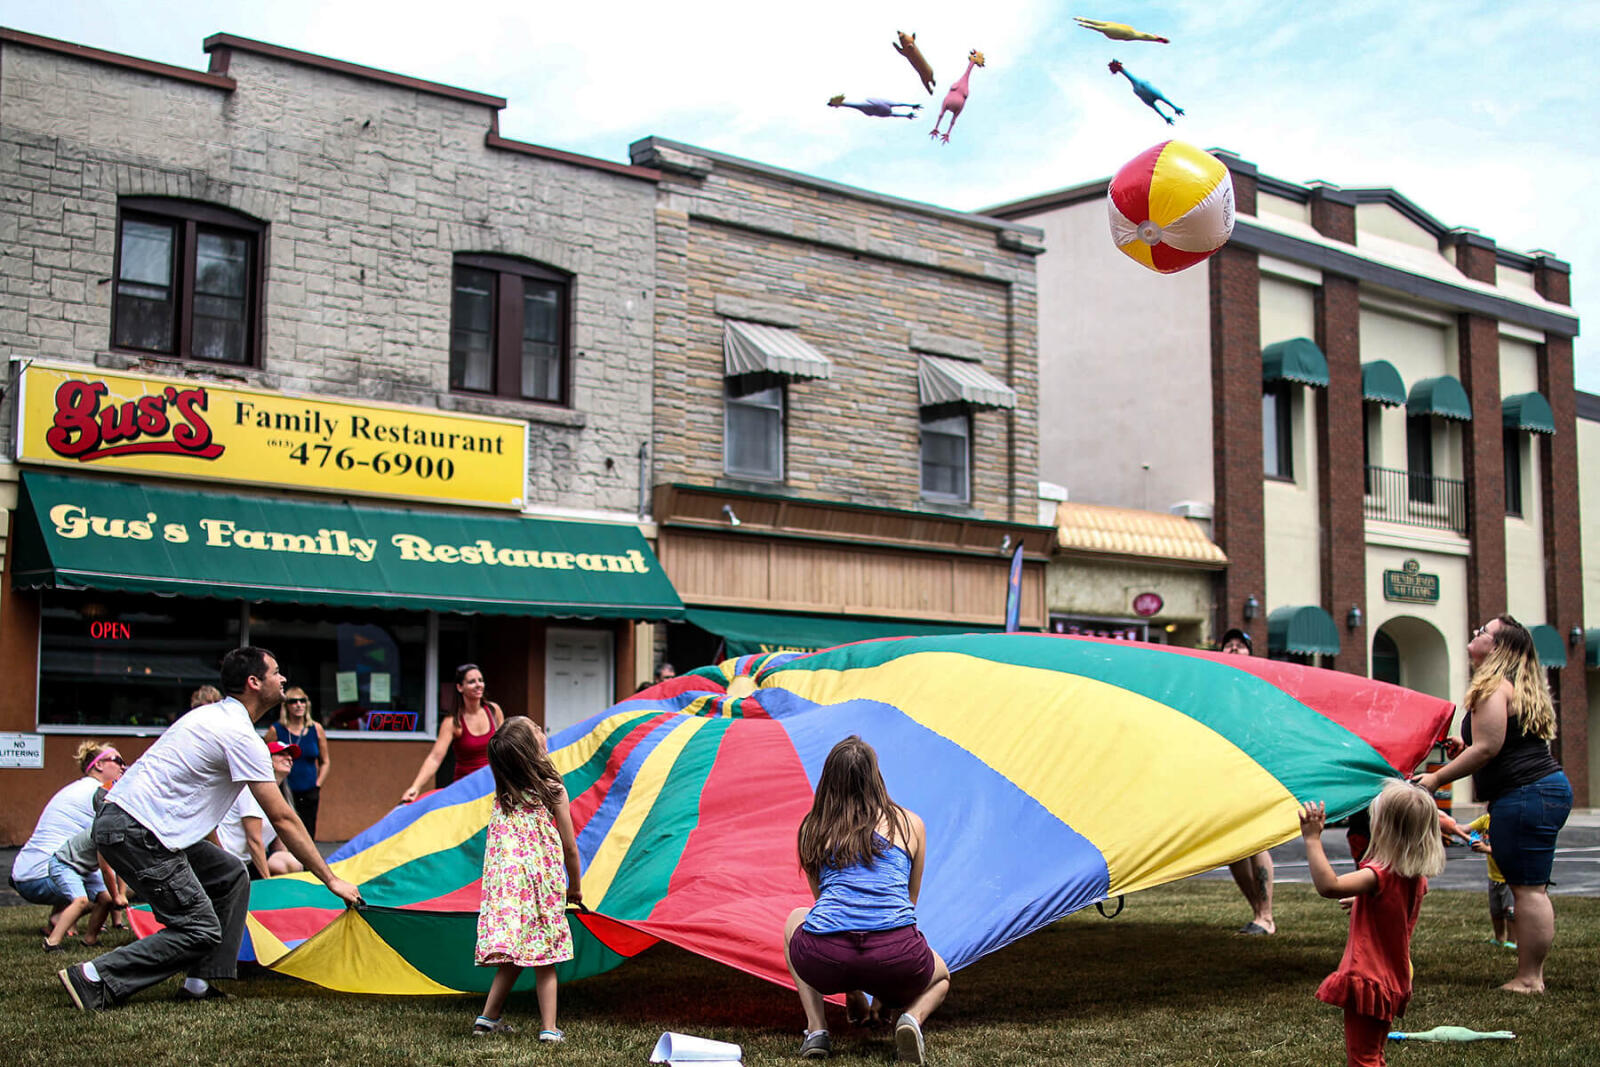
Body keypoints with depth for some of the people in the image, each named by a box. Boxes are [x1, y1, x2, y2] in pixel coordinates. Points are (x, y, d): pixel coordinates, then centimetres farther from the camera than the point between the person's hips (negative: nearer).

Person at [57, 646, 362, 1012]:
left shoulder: (212, 715, 17)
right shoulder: (241, 736, -13)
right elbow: (283, 819, -12)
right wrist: (331, 879, -7)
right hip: (136, 833, -10)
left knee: (231, 876, 15)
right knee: (200, 930, -9)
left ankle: (202, 984, 13)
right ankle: (94, 978, -10)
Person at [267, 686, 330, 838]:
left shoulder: (316, 729, 6)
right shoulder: (276, 730, -2)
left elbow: (325, 762, 14)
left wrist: (318, 785, 5)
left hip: (309, 794, 3)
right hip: (284, 793, -3)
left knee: (308, 837, 3)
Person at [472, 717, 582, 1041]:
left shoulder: (501, 796, 6)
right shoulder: (553, 790, -6)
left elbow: (497, 846, 10)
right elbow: (569, 846, -1)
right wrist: (575, 887, 12)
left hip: (503, 886, 4)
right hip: (541, 885, -4)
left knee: (514, 958, 16)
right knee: (543, 959, 4)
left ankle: (488, 1017, 17)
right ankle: (549, 1028, 4)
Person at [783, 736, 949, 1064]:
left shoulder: (812, 830, 20)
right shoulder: (911, 824, 19)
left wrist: (851, 991, 42)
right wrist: (884, 988, 42)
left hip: (825, 960, 1)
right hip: (897, 954, -1)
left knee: (796, 919, 38)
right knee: (940, 977, 36)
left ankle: (816, 1027, 17)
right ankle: (912, 1016, -1)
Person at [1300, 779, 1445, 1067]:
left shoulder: (1380, 875, -25)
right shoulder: (1417, 877, 3)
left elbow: (1328, 885, -39)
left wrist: (1312, 839, -35)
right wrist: (1361, 901, 30)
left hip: (1366, 982, -9)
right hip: (1394, 982, 9)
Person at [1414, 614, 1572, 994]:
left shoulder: (1493, 688, -11)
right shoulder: (1522, 688, 21)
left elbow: (1487, 749, -16)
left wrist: (1438, 778, -7)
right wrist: (1465, 749, 20)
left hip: (1523, 795, -11)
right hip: (1550, 787, 11)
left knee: (1527, 890, -7)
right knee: (1533, 890, 13)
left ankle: (1528, 980, -4)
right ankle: (1534, 973, 17)